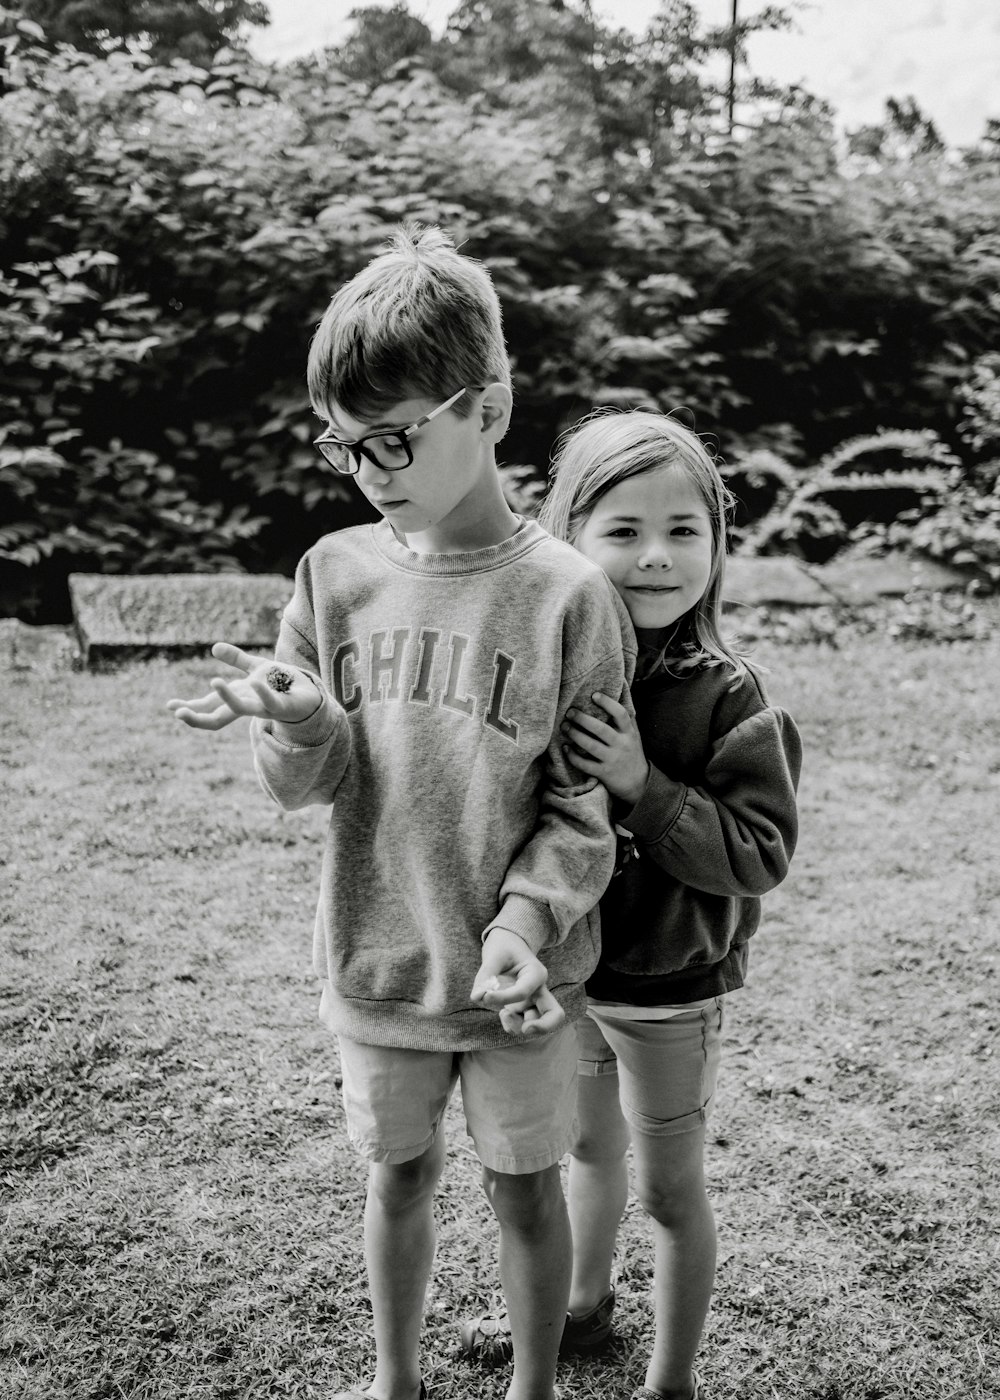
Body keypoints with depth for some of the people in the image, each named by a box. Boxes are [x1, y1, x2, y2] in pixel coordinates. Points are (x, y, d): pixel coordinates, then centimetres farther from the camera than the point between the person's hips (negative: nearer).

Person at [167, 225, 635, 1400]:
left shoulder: (564, 594, -15)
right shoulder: (335, 573, -4)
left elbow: (584, 802, -9)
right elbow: (307, 786, -3)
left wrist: (528, 918, -24)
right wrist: (298, 728, -25)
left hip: (515, 977, -3)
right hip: (377, 961, 3)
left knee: (522, 1185, 15)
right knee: (398, 1173, 21)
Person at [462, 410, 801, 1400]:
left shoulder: (726, 699, -20)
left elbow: (761, 856, -23)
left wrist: (643, 786, -33)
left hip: (668, 993, -4)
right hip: (564, 972, 5)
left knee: (668, 1188, 12)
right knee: (588, 1147, 27)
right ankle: (582, 1306, 52)